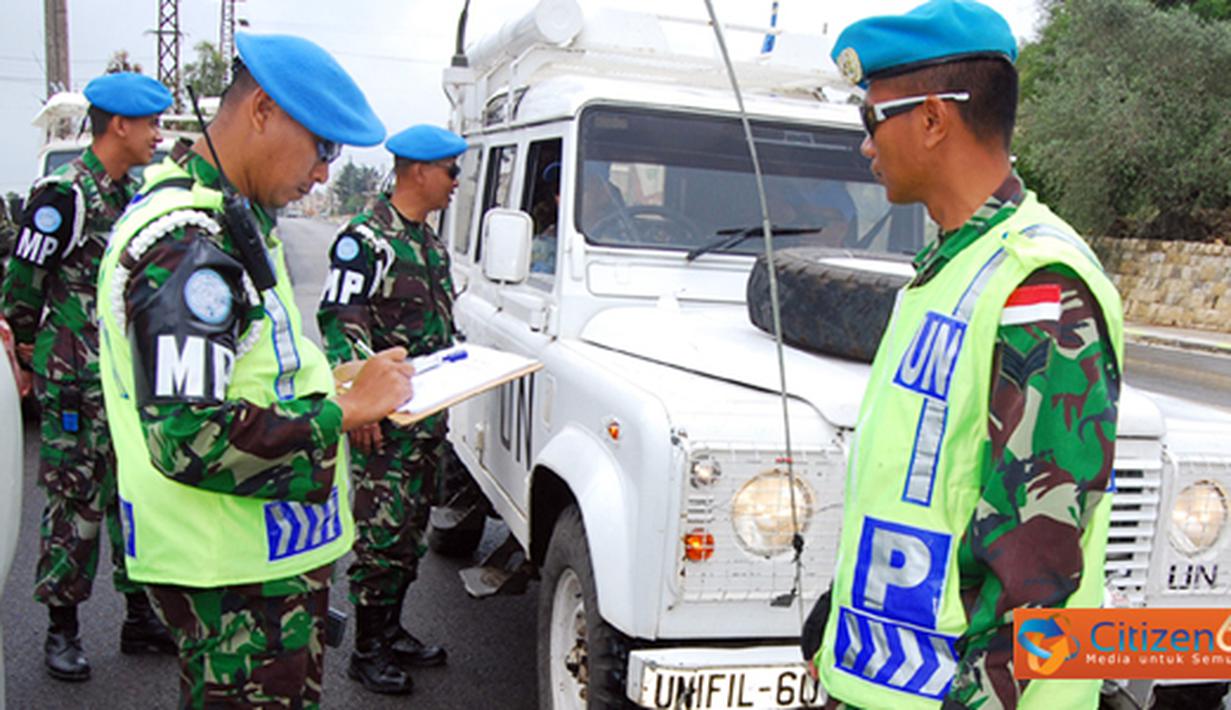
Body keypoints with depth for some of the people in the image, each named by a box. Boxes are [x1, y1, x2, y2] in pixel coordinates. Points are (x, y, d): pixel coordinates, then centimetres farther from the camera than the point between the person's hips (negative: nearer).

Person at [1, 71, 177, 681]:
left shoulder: (133, 192, 12)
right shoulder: (64, 191, -14)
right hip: (80, 383, -8)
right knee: (77, 502, 1)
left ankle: (141, 617, 24)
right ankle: (62, 629, 16)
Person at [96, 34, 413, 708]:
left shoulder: (229, 215, 10)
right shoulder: (185, 247, -23)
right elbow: (189, 441, -29)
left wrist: (332, 381, 7)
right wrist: (343, 412, -20)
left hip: (263, 548, 10)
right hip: (232, 576, -10)